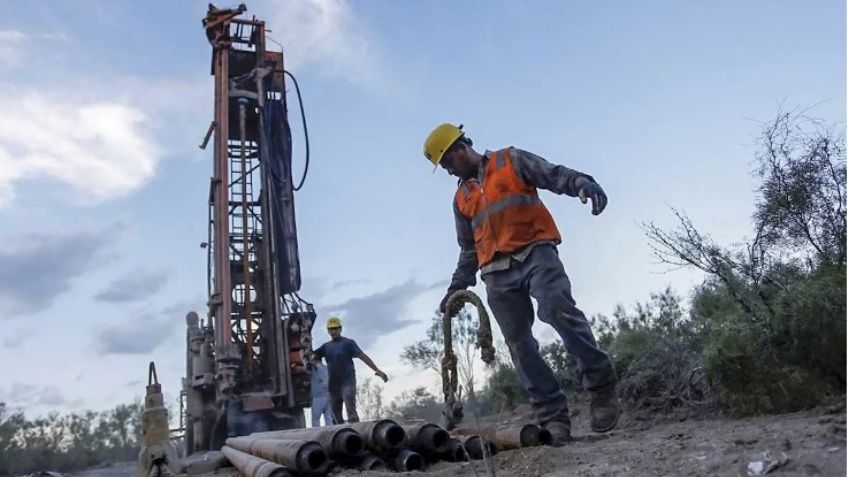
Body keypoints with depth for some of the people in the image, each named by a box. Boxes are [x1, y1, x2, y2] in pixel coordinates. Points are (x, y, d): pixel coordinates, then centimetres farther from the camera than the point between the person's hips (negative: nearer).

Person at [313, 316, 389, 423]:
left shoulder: (348, 343, -1)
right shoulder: (326, 346, 15)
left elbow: (363, 356, -9)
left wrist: (377, 370, -18)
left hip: (347, 383, -6)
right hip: (333, 385, 6)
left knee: (351, 412, -15)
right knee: (336, 416, 9)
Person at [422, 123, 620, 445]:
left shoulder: (511, 161, 11)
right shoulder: (461, 199, 25)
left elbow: (555, 175, -1)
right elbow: (468, 250, 29)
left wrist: (583, 183, -22)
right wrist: (457, 286, 19)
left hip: (535, 254, -5)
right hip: (498, 275, 5)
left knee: (559, 310, -29)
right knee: (520, 344, -5)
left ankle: (602, 384, -15)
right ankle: (552, 418, -3)